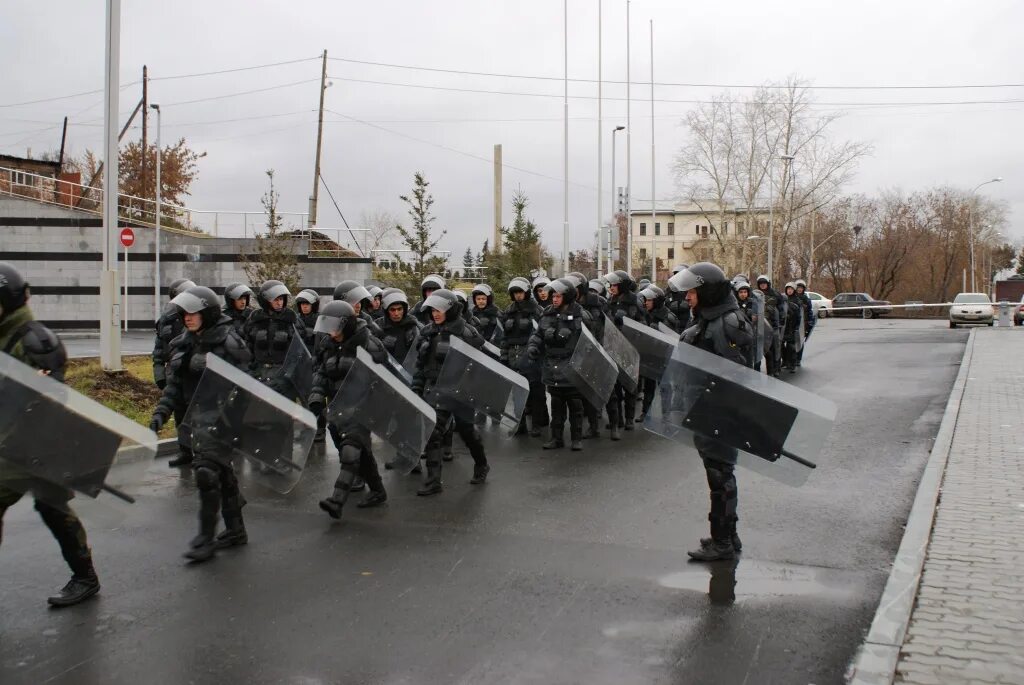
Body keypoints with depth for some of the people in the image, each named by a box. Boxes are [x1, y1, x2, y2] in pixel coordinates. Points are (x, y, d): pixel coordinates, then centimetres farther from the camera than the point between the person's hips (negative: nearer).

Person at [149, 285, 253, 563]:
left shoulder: (227, 341, -12)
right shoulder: (185, 343, 10)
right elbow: (174, 383, 12)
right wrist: (161, 412, 0)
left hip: (222, 417, -8)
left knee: (207, 471, -12)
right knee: (222, 472, 15)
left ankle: (206, 538, -1)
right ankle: (235, 530, 27)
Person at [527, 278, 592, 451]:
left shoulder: (579, 315, -7)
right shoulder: (547, 315, 7)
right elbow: (538, 335, 16)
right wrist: (533, 346, -2)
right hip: (553, 370, 5)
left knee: (575, 405, 6)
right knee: (556, 405, 12)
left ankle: (576, 438, 16)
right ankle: (557, 438, 21)